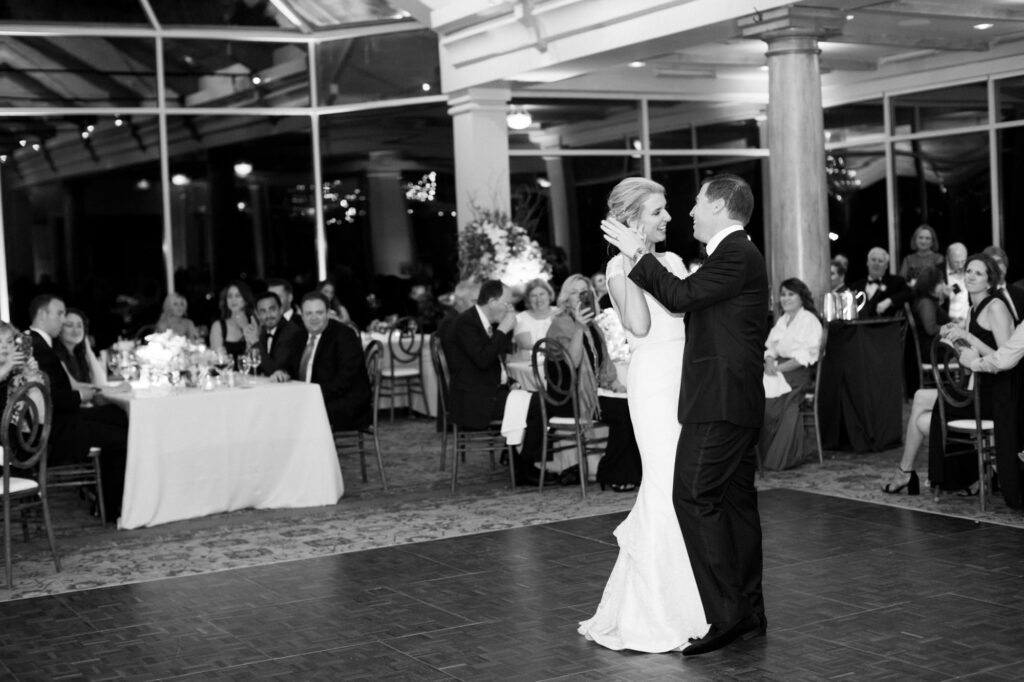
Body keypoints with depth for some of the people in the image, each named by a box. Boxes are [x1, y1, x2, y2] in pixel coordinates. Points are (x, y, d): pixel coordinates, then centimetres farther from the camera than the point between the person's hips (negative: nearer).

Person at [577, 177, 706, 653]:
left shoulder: (672, 261, 14)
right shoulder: (619, 266, -4)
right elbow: (639, 325, -19)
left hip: (687, 380, 7)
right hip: (653, 384, -7)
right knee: (669, 492, -5)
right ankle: (656, 617, 7)